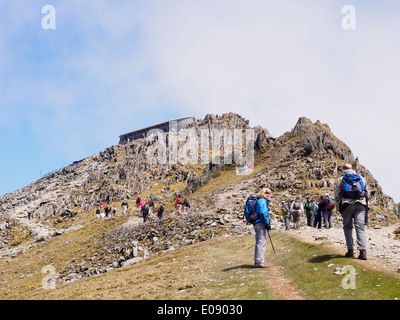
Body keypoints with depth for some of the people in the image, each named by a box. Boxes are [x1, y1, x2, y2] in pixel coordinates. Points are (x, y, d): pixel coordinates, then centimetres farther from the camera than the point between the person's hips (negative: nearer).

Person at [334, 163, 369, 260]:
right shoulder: (362, 178, 21)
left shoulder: (341, 179, 12)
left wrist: (339, 208, 17)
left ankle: (350, 250, 2)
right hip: (361, 204, 2)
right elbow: (366, 193, 20)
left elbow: (337, 195, 8)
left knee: (347, 227, 8)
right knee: (360, 227, -4)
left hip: (347, 204, -2)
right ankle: (363, 251, -16)